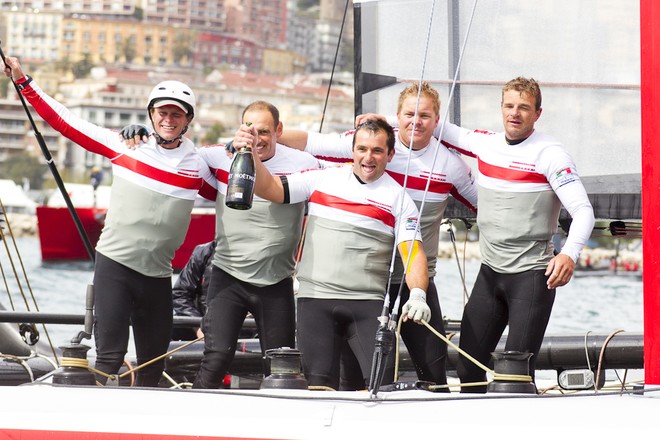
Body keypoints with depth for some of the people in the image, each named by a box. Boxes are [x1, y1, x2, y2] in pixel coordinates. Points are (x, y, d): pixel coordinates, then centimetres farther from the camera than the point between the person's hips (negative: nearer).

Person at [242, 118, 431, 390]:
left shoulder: (399, 199, 5)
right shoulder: (323, 179, 10)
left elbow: (413, 254, -4)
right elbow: (269, 189, 7)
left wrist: (418, 295, -21)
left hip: (368, 305, -1)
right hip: (315, 298, 1)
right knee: (319, 384, -5)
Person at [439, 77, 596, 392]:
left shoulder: (549, 154, -11)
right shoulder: (486, 143, 7)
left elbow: (583, 210, -18)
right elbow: (438, 129, 23)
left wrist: (570, 254, -35)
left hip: (532, 275, -6)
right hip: (490, 272, 6)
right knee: (468, 366, 7)